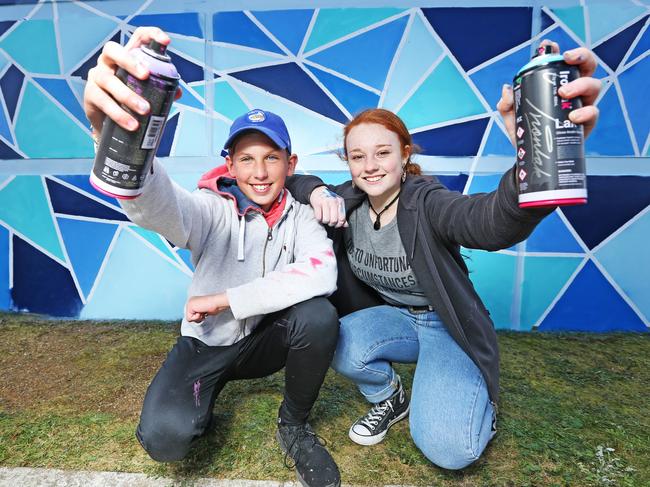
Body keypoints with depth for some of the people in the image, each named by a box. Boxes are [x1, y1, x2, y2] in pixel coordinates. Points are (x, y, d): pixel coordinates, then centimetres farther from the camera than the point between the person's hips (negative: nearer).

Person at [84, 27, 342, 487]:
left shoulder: (300, 215, -10)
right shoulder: (211, 208, -17)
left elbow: (322, 273, -30)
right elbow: (152, 201, -40)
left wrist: (225, 299, -30)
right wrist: (111, 127, -61)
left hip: (266, 339, 2)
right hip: (206, 343, -1)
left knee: (318, 315, -29)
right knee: (164, 437, -25)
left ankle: (295, 425, -1)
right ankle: (205, 396, 14)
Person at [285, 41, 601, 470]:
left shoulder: (426, 202, -26)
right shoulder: (349, 201, -9)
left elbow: (493, 222, -47)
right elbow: (292, 181, 3)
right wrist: (317, 192, -22)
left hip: (449, 326, -4)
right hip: (392, 317, 5)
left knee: (448, 448, -22)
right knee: (345, 349, -27)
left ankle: (480, 403, 15)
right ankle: (390, 398, 8)